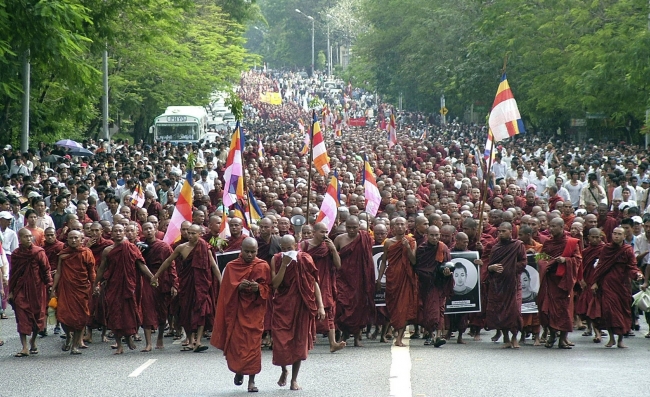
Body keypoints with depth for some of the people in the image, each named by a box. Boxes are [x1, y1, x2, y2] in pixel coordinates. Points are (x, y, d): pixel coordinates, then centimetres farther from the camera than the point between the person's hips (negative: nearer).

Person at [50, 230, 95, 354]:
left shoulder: (86, 253, 2)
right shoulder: (63, 253, 7)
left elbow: (92, 272, 5)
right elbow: (58, 273, 10)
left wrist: (94, 287, 0)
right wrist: (53, 288, 4)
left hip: (82, 288, -1)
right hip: (65, 288, 1)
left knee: (80, 317, -1)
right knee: (63, 315, -9)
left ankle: (75, 345, 10)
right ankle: (68, 336, 22)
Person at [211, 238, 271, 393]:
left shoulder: (263, 267, 1)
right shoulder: (231, 267, 2)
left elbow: (269, 289, 3)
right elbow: (226, 290, 1)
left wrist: (259, 288, -17)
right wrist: (238, 287, -18)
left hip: (255, 311, 0)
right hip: (236, 310, 1)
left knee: (253, 344, -5)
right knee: (236, 343, -3)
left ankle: (252, 379, 3)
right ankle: (238, 370, 25)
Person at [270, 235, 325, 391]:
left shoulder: (305, 259, -3)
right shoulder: (276, 260, -3)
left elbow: (314, 283, 0)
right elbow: (275, 284, -12)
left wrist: (320, 306, -5)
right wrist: (284, 264, -21)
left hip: (302, 305, 0)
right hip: (282, 306, 0)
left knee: (299, 342, 3)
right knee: (281, 341, -6)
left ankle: (294, 379, 15)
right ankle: (284, 370, 24)